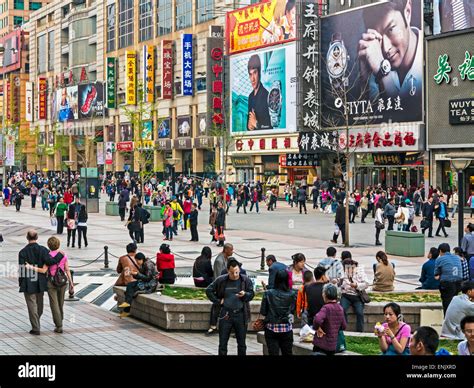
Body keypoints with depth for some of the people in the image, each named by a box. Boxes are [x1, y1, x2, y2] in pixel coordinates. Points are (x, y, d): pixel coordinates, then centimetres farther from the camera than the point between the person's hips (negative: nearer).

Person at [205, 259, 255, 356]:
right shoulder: (221, 280, -2)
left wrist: (245, 294, -17)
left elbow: (251, 294, 4)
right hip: (226, 314, 0)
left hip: (241, 314, 0)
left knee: (241, 343, 10)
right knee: (222, 343, 4)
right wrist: (218, 301, -2)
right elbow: (209, 290, 6)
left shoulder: (245, 280, -1)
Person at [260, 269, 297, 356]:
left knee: (273, 352, 3)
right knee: (287, 352, 14)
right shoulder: (292, 294, -8)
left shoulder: (268, 294, -9)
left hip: (271, 328, -1)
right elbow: (292, 310, 1)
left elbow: (263, 312, -6)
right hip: (287, 329, 1)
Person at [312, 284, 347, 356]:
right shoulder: (340, 308, 5)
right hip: (333, 345, 7)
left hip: (322, 345, -7)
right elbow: (344, 326, 15)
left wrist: (317, 328, -19)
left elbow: (317, 319, -36)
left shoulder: (326, 308, -18)